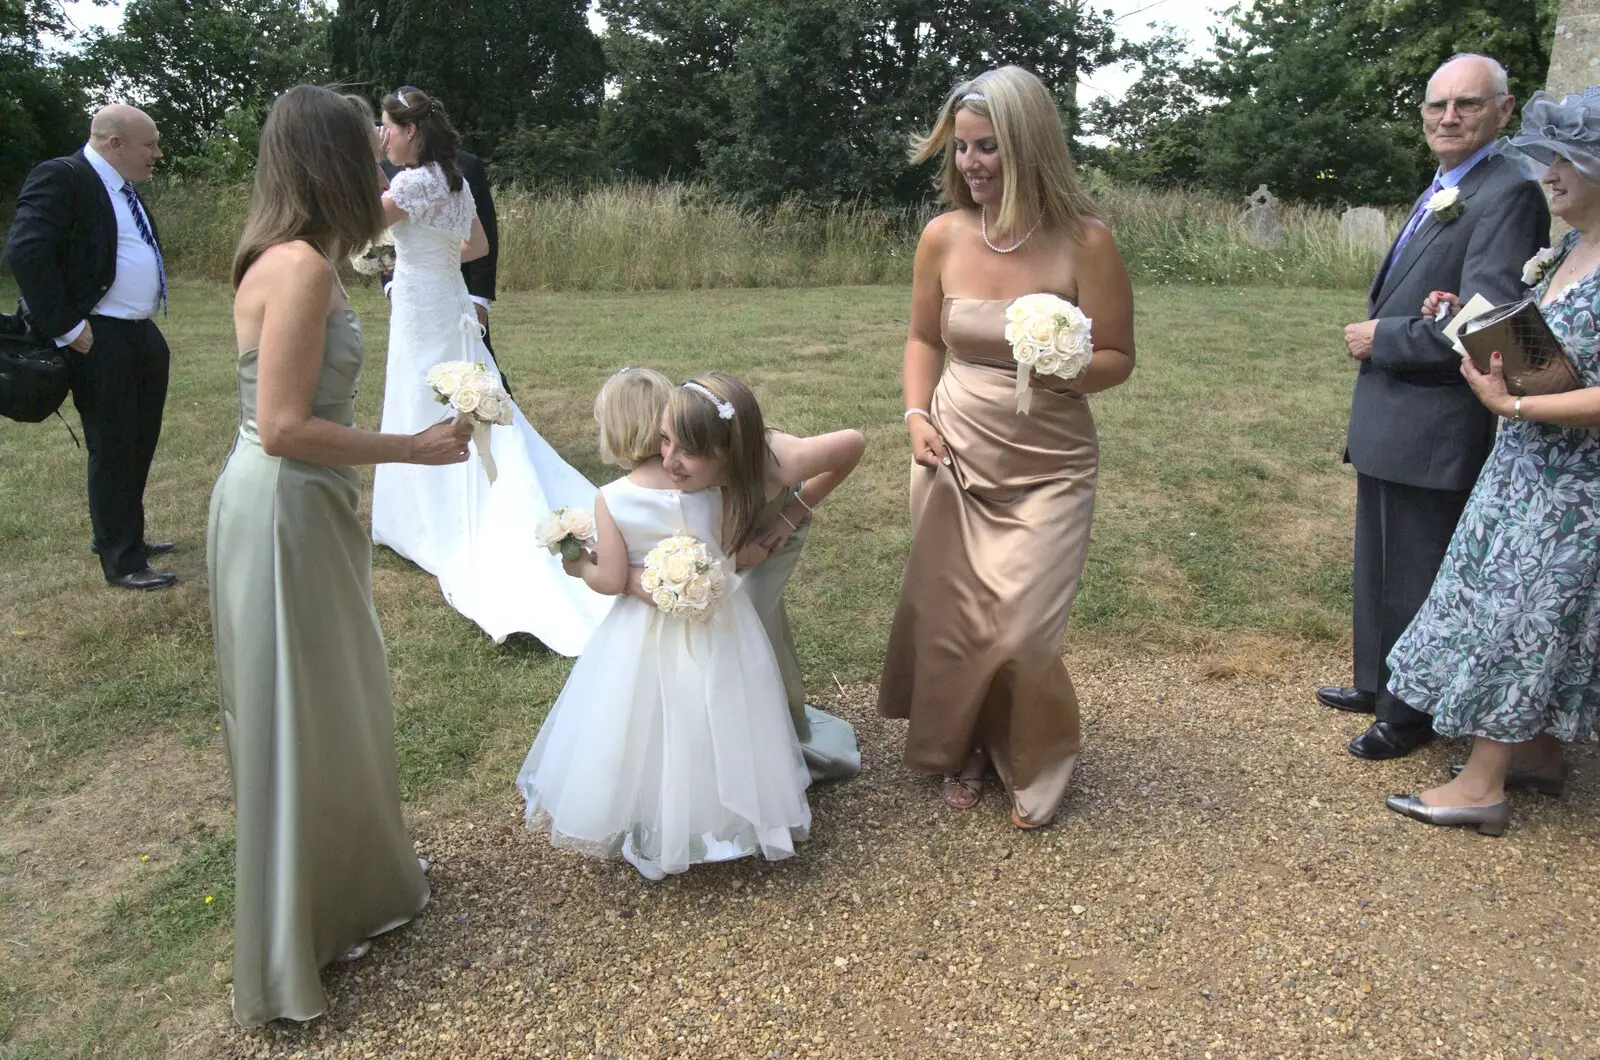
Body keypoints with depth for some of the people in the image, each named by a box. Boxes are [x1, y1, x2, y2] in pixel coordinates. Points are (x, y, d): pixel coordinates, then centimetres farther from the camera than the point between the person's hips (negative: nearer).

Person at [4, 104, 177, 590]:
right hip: (100, 342, -9)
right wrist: (67, 328, -22)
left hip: (143, 336, 9)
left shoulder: (125, 189, 15)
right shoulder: (61, 177, -13)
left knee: (141, 445, 18)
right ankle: (121, 561, 10)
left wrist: (146, 321, 14)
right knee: (112, 450, 0)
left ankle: (126, 535, 34)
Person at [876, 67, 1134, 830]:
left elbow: (1117, 359, -5)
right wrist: (916, 414, -5)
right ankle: (961, 751, 38)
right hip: (953, 461, 3)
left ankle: (1034, 766, 27)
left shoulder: (1084, 242, -12)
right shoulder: (943, 237, -4)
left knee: (1020, 631, -4)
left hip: (1049, 472, -3)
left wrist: (1062, 367, -25)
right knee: (950, 619, 9)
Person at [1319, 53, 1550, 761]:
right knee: (1379, 565, 21)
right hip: (1389, 427, 9)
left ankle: (1410, 715, 21)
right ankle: (1378, 683, 38)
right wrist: (1377, 333, 1)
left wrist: (1381, 339, -15)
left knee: (1416, 577, 4)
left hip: (1434, 432, -9)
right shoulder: (1438, 196, 14)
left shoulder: (1508, 195, -15)